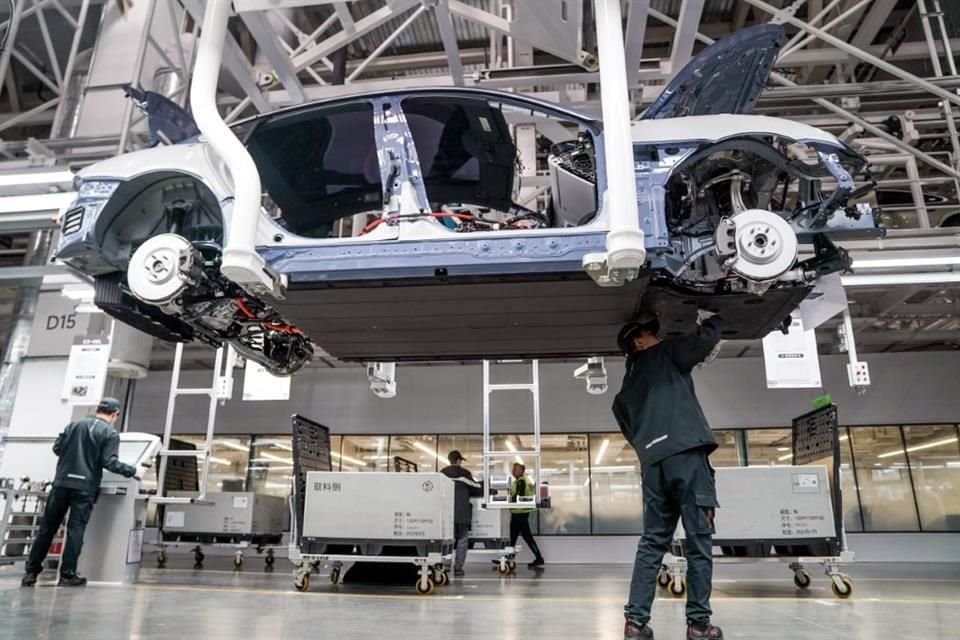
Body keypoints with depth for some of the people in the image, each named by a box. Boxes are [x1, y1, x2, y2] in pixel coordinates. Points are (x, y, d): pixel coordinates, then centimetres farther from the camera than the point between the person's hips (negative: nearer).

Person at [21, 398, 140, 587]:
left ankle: (31, 572, 17)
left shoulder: (74, 425, 11)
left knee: (47, 527, 12)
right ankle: (67, 575, 0)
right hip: (85, 487, -4)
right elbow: (109, 462, -12)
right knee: (76, 529, -1)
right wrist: (131, 471, -1)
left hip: (62, 482, 4)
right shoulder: (110, 434, -5)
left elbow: (57, 448, 10)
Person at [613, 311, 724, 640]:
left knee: (652, 542, 8)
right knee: (699, 541, 0)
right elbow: (706, 340, 3)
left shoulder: (627, 386, 25)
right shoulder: (665, 354, 9)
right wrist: (709, 318, 22)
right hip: (686, 454, -6)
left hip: (653, 463, 6)